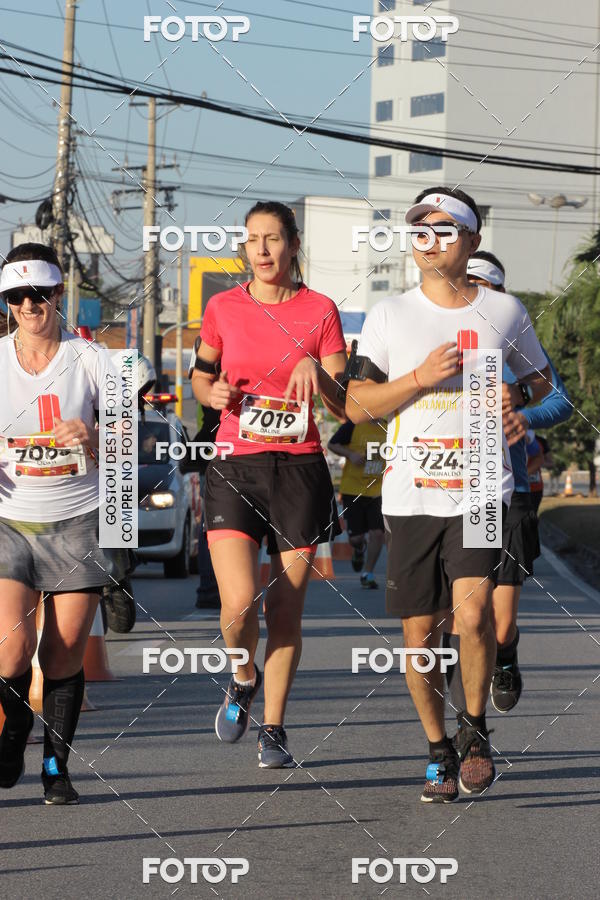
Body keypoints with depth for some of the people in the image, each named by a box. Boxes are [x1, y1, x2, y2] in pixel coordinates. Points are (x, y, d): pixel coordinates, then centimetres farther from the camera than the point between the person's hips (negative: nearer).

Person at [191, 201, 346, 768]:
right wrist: (212, 393, -3)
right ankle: (243, 678, 17)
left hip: (299, 469, 0)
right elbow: (201, 377, 20)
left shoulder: (320, 311, 2)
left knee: (285, 608, 2)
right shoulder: (223, 308, 6)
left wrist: (315, 370, -20)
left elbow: (343, 406, 0)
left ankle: (273, 729, 17)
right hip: (235, 466, 0)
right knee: (239, 603, -15)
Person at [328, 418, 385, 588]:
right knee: (356, 537, 0)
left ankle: (368, 575, 7)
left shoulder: (387, 429, 4)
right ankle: (359, 548, 39)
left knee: (378, 534, -9)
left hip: (376, 492, 2)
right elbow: (332, 444, -1)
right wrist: (351, 454, -17)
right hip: (352, 490, -2)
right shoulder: (353, 427, -8)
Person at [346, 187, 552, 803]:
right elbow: (356, 406, 0)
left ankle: (474, 728, 2)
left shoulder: (504, 312, 7)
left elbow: (542, 383, 20)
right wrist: (420, 377, -14)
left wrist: (518, 395, -3)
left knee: (472, 610, -20)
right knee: (419, 630, 3)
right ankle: (439, 753, 20)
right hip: (410, 493, 1)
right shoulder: (389, 315, 5)